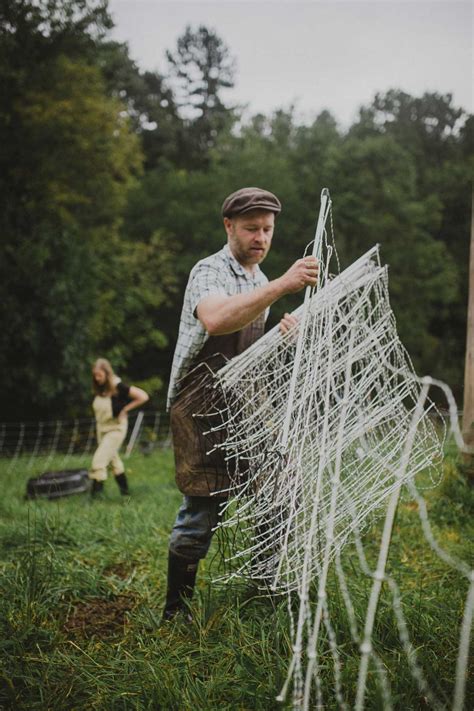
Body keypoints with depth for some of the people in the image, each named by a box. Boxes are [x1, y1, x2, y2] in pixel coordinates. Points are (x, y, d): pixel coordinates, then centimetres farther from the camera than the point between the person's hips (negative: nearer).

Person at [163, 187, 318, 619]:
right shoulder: (210, 271, -12)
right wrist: (282, 286, -44)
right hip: (201, 405, -8)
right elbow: (215, 320, -36)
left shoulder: (260, 281, 17)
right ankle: (175, 609, 10)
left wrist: (281, 334, 3)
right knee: (202, 510, -6)